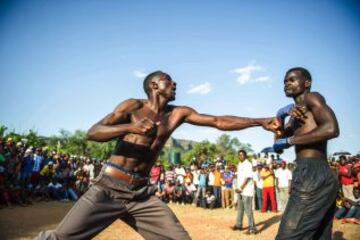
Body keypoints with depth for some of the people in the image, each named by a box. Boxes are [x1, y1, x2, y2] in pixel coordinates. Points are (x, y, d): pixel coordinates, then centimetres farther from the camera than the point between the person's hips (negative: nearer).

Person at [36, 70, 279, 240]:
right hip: (109, 188, -3)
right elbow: (92, 132, -9)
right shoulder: (134, 106, -2)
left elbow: (219, 121, 4)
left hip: (142, 194, 4)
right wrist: (130, 127, -25)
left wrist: (260, 121, 0)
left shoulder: (179, 113, 8)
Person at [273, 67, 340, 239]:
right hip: (320, 176, 10)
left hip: (313, 175, -10)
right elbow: (278, 147, 18)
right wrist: (280, 116, 5)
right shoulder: (297, 114, 25)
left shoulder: (312, 98, 0)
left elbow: (331, 129, -19)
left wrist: (289, 140, -11)